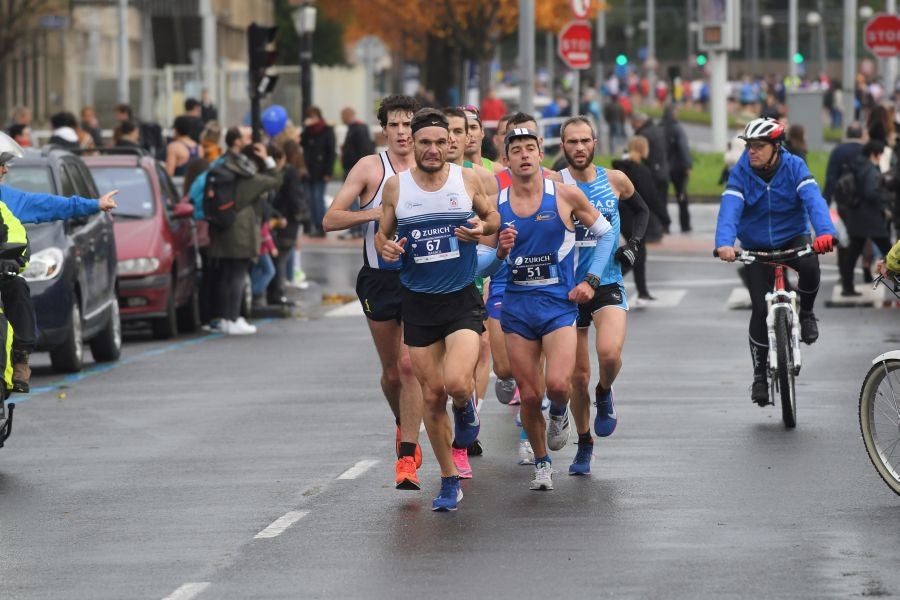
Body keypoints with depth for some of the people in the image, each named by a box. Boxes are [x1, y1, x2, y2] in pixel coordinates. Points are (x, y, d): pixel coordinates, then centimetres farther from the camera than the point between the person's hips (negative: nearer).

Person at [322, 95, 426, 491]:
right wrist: (375, 213, -19)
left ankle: (407, 457, -12)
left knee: (409, 364, -13)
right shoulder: (370, 168, -2)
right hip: (379, 279, 0)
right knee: (391, 370, 10)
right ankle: (403, 425, 40)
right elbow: (330, 220, -6)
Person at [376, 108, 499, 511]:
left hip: (462, 299, -2)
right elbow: (382, 233, 11)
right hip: (419, 303, 2)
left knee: (456, 383, -23)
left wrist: (482, 228, -10)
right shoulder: (396, 186, 0)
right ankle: (449, 481, 19)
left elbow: (493, 217, 13)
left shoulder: (467, 179, -1)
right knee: (432, 395, 5)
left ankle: (466, 407, 15)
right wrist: (386, 247, -12)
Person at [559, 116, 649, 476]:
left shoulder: (615, 180, 1)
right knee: (578, 375, 5)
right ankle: (584, 445, 25)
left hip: (607, 284, 0)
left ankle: (605, 394, 8)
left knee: (609, 352, -26)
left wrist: (633, 244, 3)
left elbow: (641, 211, 19)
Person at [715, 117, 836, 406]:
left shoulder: (794, 167, -14)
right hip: (757, 246, 0)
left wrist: (824, 231, -47)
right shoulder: (740, 173, -14)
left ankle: (806, 312, -2)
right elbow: (730, 208, -28)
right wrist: (724, 243, -47)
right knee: (761, 308, -9)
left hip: (793, 238, 0)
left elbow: (813, 200, -28)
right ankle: (760, 373, 7)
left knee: (810, 266, -33)